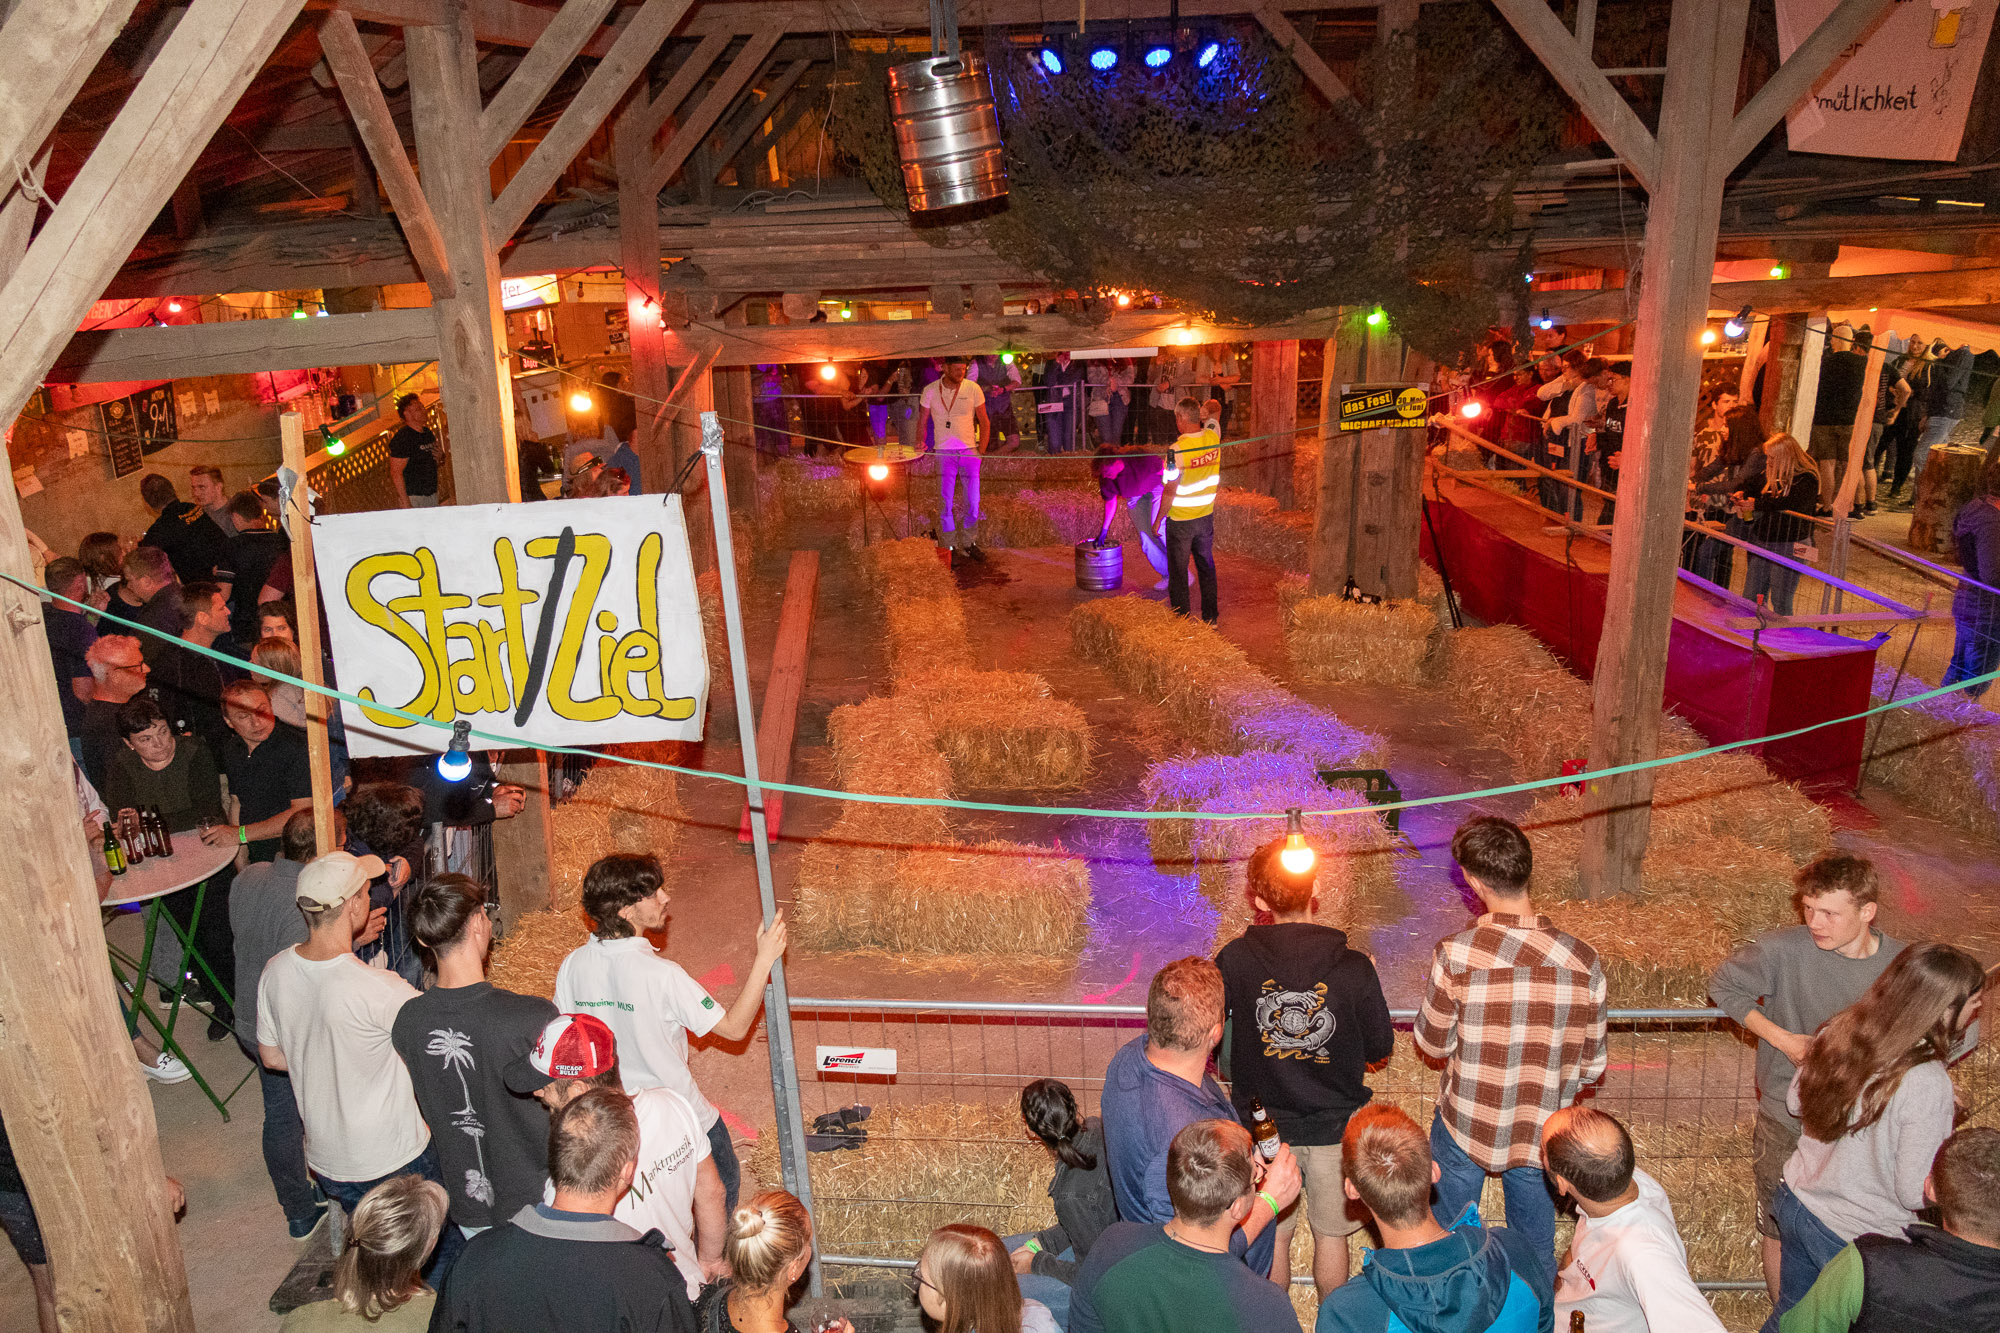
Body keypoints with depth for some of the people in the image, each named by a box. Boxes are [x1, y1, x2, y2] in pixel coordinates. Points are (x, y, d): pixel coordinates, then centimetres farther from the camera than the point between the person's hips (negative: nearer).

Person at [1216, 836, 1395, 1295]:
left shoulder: (1236, 958, -18)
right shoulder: (1354, 968, -19)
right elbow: (1381, 1049, -6)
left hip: (1263, 1124, 0)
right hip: (1334, 1124, 0)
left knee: (1270, 1237, 20)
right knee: (1331, 1235, 22)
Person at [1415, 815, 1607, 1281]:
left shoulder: (1454, 954, -24)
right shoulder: (1581, 960, -17)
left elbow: (1433, 1043, -10)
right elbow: (1592, 1064, -6)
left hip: (1464, 1126, -2)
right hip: (1540, 1135, 2)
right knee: (1536, 1253, 24)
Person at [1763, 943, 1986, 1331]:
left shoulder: (1839, 1032, -10)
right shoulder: (1925, 1084, -29)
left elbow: (1795, 1101, 6)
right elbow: (1914, 1193, -22)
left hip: (1795, 1202, 6)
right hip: (1857, 1237, -6)